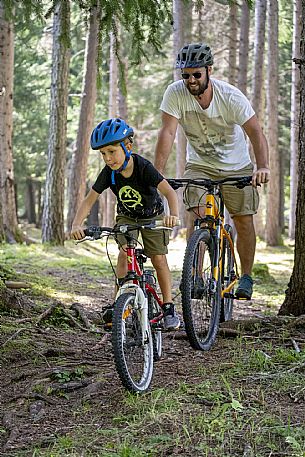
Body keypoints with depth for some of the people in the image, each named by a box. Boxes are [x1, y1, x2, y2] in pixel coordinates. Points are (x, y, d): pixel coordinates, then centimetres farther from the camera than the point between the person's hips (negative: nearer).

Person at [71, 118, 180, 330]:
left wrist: (173, 215, -61)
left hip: (153, 216, -3)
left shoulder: (143, 167, -32)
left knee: (159, 258, -9)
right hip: (126, 217, 3)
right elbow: (89, 200, -21)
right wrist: (76, 225, -37)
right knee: (125, 251, -19)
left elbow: (169, 192, -42)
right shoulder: (109, 173, -21)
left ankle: (169, 307, 3)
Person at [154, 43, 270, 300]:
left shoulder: (230, 96, -24)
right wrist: (157, 173, -34)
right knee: (196, 215, -17)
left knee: (244, 220, -1)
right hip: (199, 165, 1)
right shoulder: (175, 93, -20)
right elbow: (168, 132, -24)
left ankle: (246, 277, 16)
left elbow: (256, 132, -28)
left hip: (236, 166, -1)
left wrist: (263, 167, -45)